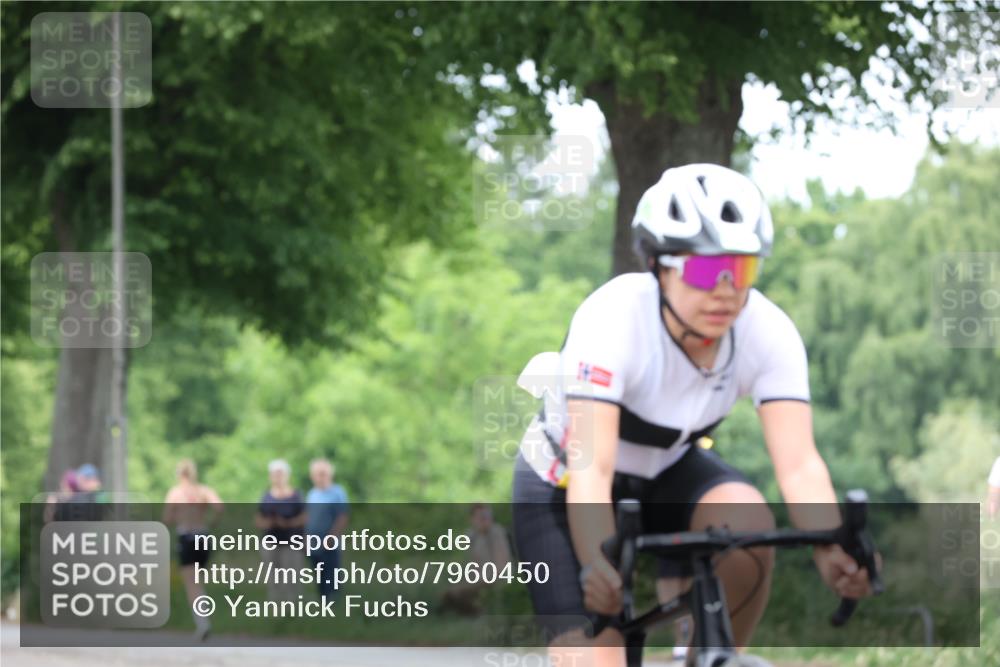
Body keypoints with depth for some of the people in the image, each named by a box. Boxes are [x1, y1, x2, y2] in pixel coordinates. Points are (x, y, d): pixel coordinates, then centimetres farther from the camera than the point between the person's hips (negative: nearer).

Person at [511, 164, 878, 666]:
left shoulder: (769, 334, -22)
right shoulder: (613, 319, -33)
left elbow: (798, 464, -31)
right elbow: (591, 470, -40)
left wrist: (832, 550, -50)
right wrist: (598, 567, -58)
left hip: (668, 472, 4)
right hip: (562, 486, -3)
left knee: (748, 520, -30)